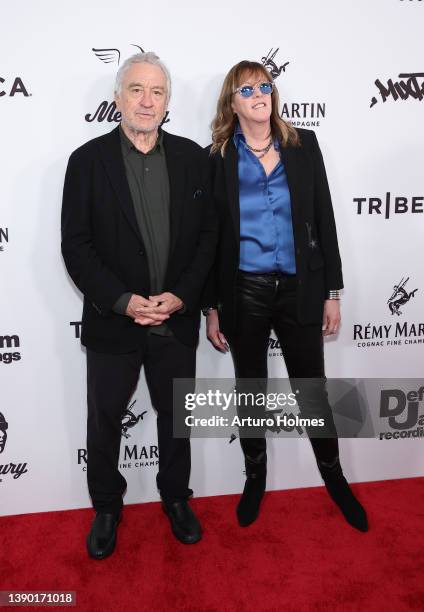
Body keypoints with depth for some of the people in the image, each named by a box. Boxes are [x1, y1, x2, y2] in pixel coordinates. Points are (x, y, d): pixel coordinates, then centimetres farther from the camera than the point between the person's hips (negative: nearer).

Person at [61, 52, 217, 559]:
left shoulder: (191, 157, 2)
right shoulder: (88, 160, -4)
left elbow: (208, 234, 1)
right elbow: (76, 245, -7)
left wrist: (181, 295, -11)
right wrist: (123, 301, -17)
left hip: (177, 321, 2)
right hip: (112, 322, -1)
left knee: (176, 417, 17)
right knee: (104, 421, 14)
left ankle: (176, 498, 41)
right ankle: (106, 508, 38)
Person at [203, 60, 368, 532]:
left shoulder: (304, 145, 3)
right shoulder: (217, 158, -1)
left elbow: (323, 220, 3)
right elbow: (210, 237, 1)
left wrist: (332, 292, 1)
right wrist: (211, 308, 0)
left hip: (300, 289, 1)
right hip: (243, 293, 0)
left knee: (313, 390, 11)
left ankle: (333, 476, 36)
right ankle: (255, 477, 37)